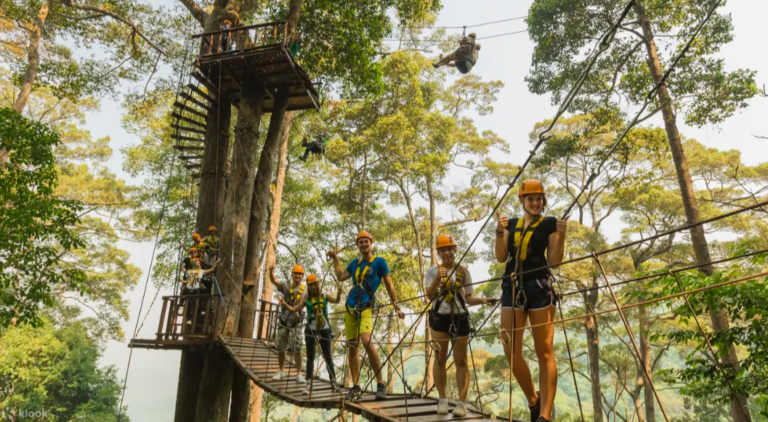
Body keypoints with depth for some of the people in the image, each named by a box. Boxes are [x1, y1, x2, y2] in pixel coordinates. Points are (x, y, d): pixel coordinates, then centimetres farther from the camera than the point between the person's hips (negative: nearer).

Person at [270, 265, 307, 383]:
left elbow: (299, 307, -13)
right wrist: (271, 271, -36)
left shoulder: (304, 291, -6)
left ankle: (299, 374, 4)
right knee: (280, 348, 10)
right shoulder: (285, 287, -1)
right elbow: (273, 280, -16)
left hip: (296, 323, -2)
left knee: (297, 350, -4)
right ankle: (281, 371, 26)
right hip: (283, 321, 2)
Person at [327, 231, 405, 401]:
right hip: (350, 307, 6)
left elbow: (389, 285, 0)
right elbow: (341, 277, 14)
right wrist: (335, 259, 13)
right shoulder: (355, 263, 16)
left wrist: (396, 306, -4)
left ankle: (381, 384, -15)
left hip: (365, 308, -6)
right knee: (351, 347, 6)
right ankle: (356, 387, 15)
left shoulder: (379, 261, 1)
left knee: (367, 342, -25)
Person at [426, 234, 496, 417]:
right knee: (440, 358, 3)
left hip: (460, 318, 0)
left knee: (460, 360, 1)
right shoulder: (433, 270, 1)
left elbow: (468, 298, 5)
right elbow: (429, 295, -9)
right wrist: (437, 279, -25)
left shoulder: (463, 271, 4)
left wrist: (482, 300, -13)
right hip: (439, 317, 0)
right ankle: (443, 400, 13)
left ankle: (462, 403, 4)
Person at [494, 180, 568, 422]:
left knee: (544, 351, -3)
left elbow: (555, 261, -1)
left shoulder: (549, 223, 5)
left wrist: (561, 235, -14)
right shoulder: (511, 224, 15)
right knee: (511, 352, 2)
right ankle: (533, 400, 25)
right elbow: (501, 257, 6)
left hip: (539, 288, -4)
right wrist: (499, 232, -7)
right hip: (512, 288, 4)